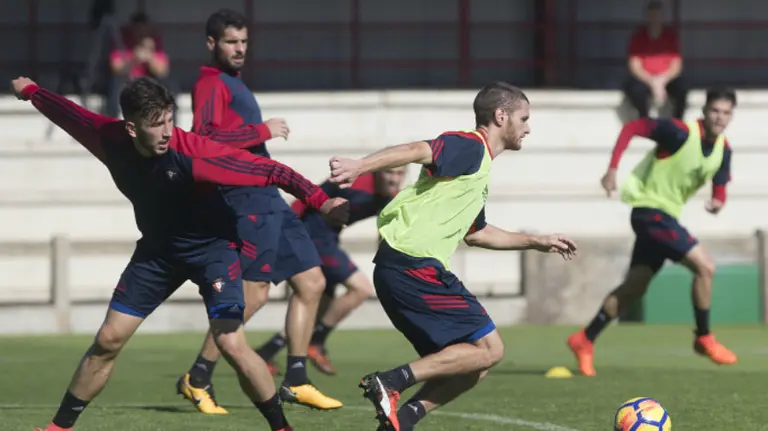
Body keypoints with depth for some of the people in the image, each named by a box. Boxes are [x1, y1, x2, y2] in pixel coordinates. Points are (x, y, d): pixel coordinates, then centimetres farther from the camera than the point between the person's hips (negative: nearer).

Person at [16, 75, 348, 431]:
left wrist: (321, 201, -44)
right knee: (108, 341, 4)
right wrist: (30, 91, 21)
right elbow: (69, 114, 3)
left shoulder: (193, 153, -32)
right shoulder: (110, 139, -18)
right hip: (157, 248, 5)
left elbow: (268, 171, -34)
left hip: (212, 246, -5)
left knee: (231, 344, -19)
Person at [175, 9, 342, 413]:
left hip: (267, 198, 10)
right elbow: (204, 136, -22)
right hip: (245, 198, -10)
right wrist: (262, 131, -17)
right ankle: (197, 380, -2)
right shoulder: (211, 84, -7)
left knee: (311, 282, 8)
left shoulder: (233, 83, 23)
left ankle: (295, 382, 13)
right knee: (253, 295, -13)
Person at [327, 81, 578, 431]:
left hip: (402, 270, 10)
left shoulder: (479, 166, 24)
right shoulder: (469, 147, -7)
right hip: (413, 267, -10)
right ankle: (392, 382, -13)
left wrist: (536, 242, 40)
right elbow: (415, 151, -24)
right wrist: (359, 166, -40)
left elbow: (475, 232, 36)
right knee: (488, 348, -9)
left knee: (472, 363, 11)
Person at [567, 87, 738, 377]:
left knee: (635, 287, 11)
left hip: (665, 216, 8)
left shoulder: (723, 150, 2)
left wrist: (718, 202, -12)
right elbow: (632, 127, -16)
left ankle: (584, 341, 19)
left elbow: (719, 186, 12)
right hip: (650, 209, -8)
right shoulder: (681, 133, -20)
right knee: (705, 266, -15)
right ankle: (704, 339, -2)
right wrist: (612, 169, -22)